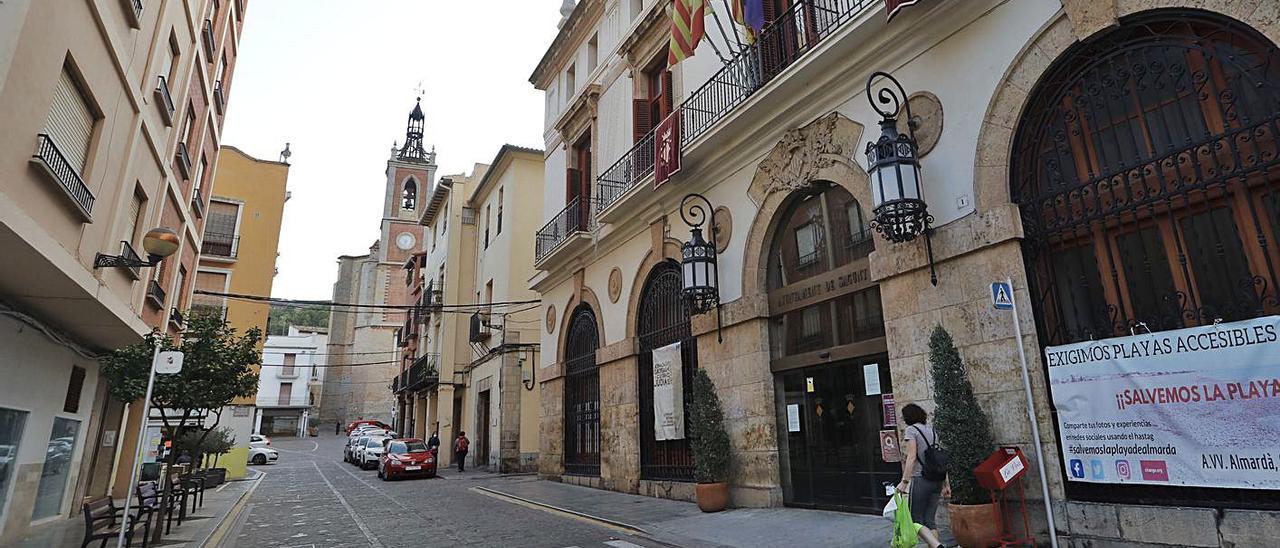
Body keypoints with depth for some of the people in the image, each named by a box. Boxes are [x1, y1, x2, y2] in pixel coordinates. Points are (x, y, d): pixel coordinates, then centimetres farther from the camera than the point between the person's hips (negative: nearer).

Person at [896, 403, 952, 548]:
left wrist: (904, 481, -18)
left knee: (916, 520, 1)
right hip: (936, 481, 7)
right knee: (930, 521, 11)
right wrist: (946, 484, 15)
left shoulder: (911, 430, -6)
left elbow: (911, 457, -16)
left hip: (920, 480, -7)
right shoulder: (931, 431, 15)